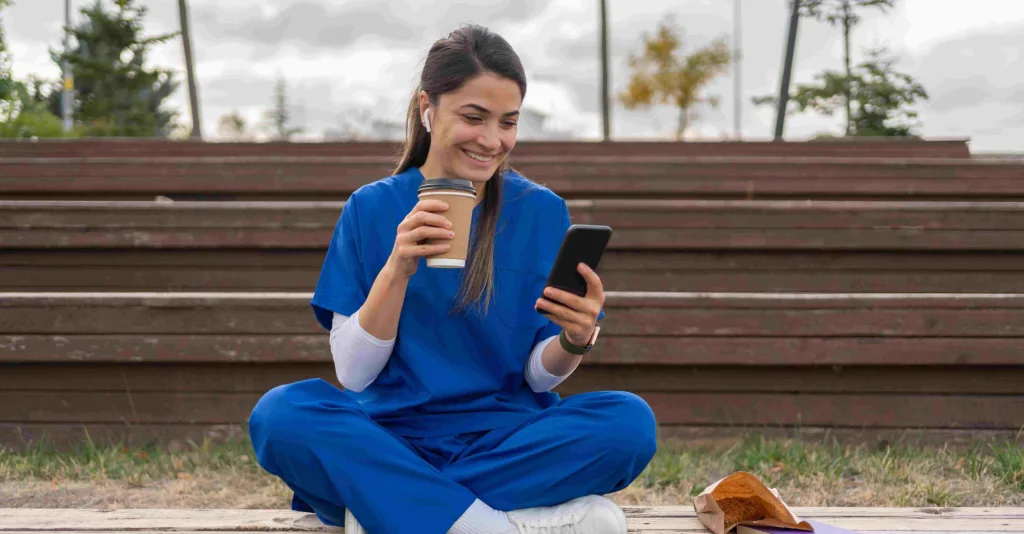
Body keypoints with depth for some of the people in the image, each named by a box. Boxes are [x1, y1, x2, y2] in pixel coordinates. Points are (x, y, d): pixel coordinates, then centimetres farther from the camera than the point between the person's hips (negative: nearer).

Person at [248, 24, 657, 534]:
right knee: (279, 412, -30)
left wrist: (575, 340, -20)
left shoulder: (543, 211, 4)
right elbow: (353, 373, -4)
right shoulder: (371, 208, 2)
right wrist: (397, 270, -18)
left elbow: (540, 376, 3)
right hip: (394, 436, -1)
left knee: (630, 420, -27)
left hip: (507, 440, 1)